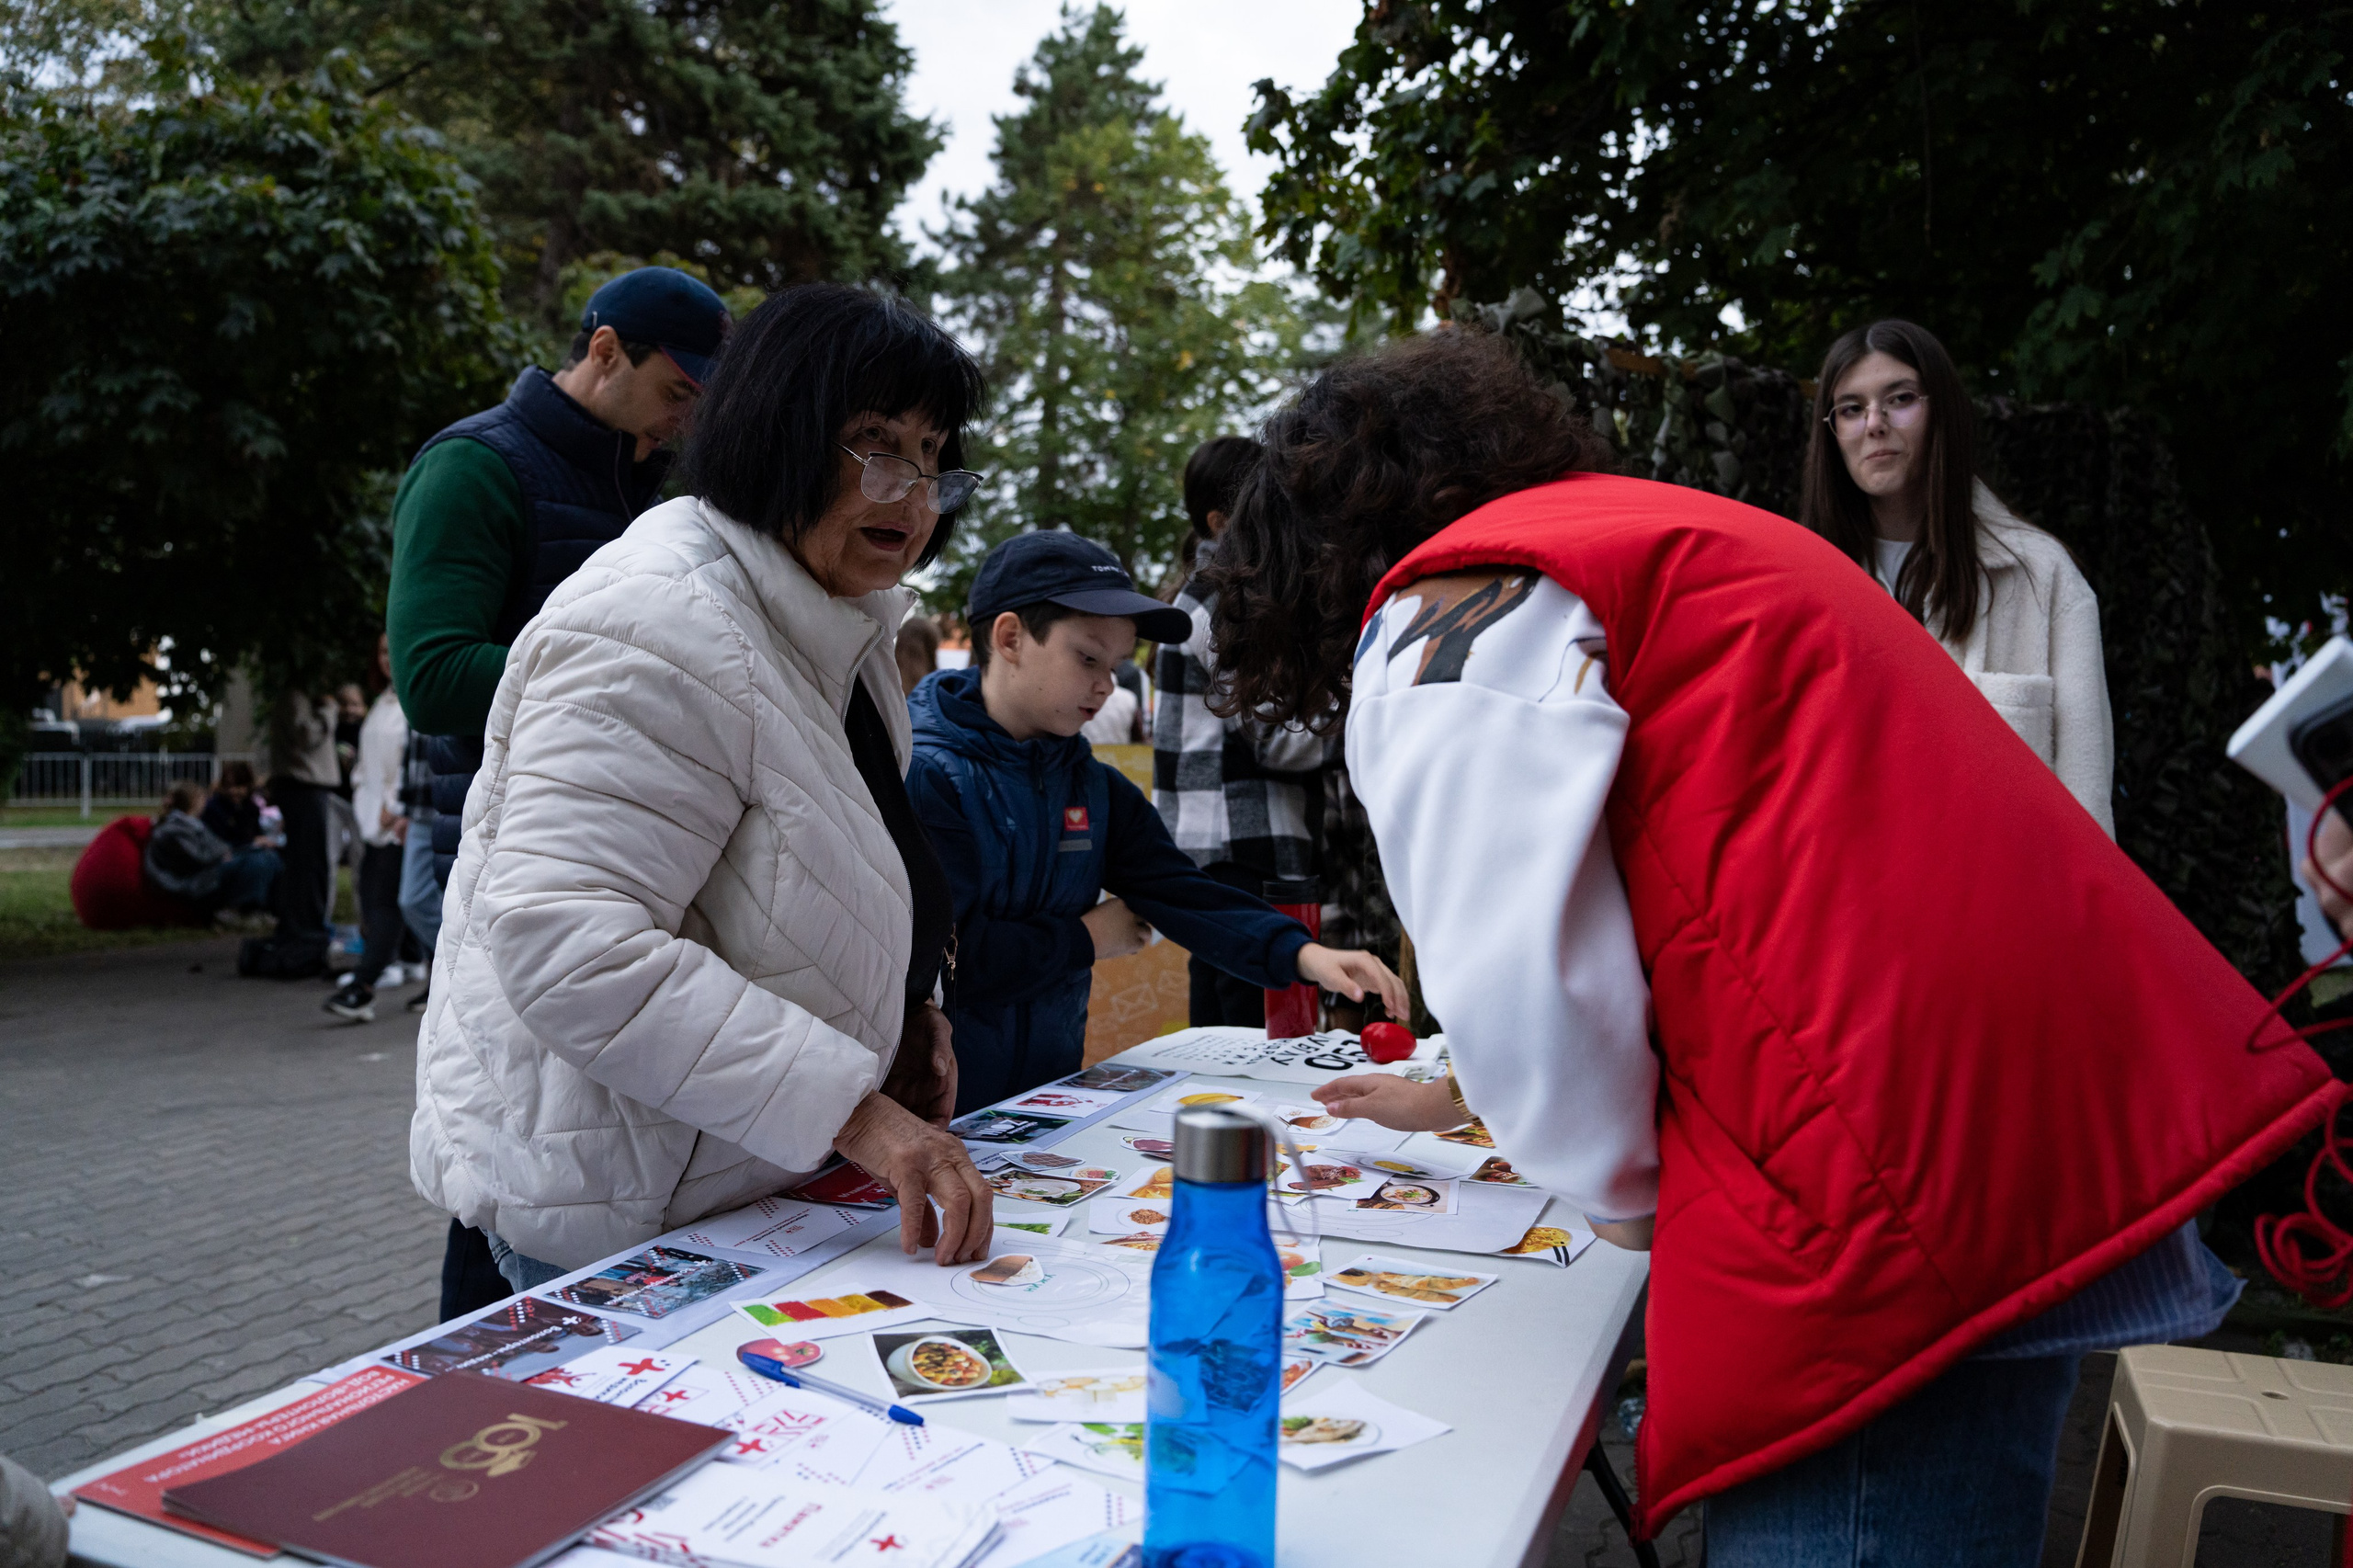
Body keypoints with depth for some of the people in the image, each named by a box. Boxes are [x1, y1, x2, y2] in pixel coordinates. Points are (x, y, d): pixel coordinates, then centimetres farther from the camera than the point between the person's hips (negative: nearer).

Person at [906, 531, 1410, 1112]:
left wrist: (1302, 953, -15)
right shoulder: (922, 776, -13)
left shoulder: (1096, 787, 13)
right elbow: (943, 955, -22)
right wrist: (1083, 939, -6)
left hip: (1050, 1100, 6)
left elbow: (1180, 891, 2)